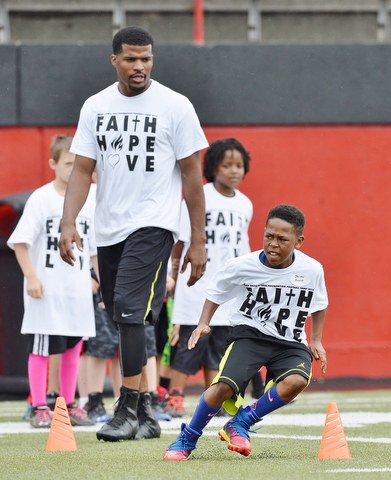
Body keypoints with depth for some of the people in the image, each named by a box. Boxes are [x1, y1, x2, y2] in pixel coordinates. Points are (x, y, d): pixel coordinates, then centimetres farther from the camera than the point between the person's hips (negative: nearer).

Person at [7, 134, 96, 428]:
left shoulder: (87, 203, 9)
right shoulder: (41, 199, -6)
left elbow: (95, 249, 16)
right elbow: (20, 241, -9)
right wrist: (31, 277, -16)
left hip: (78, 289, 5)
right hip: (45, 289, -5)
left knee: (73, 347, 9)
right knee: (41, 348, -3)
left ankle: (69, 405, 17)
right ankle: (40, 409, 0)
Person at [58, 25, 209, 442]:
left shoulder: (175, 106, -3)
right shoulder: (95, 107, 9)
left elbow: (191, 175, -1)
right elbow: (82, 169, 8)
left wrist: (198, 241, -4)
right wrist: (68, 224, -7)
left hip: (153, 224, -5)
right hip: (108, 229, 5)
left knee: (130, 308, -20)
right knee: (126, 322, 9)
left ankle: (128, 410, -18)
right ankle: (146, 413, 18)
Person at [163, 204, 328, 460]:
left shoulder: (312, 270, -5)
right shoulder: (242, 266, -10)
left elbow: (319, 304, 17)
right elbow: (216, 291, 11)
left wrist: (316, 340, 8)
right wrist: (203, 323, -1)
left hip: (290, 343, 1)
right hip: (250, 334, -1)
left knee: (296, 381, -32)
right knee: (224, 386, -26)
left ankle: (240, 423, -12)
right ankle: (187, 439, -2)